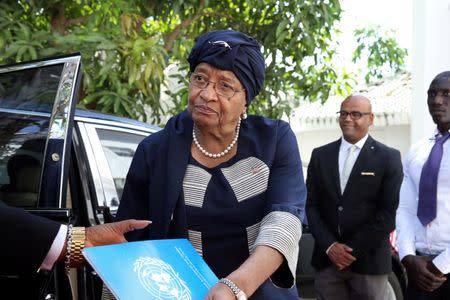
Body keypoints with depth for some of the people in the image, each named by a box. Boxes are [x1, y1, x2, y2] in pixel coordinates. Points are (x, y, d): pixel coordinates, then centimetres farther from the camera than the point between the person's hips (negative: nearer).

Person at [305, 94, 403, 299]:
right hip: (327, 259, 3)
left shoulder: (388, 158, -1)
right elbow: (310, 204, 5)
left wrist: (353, 250, -10)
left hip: (368, 261, -2)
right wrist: (329, 246, -7)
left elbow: (389, 212, -7)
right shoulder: (320, 155, 9)